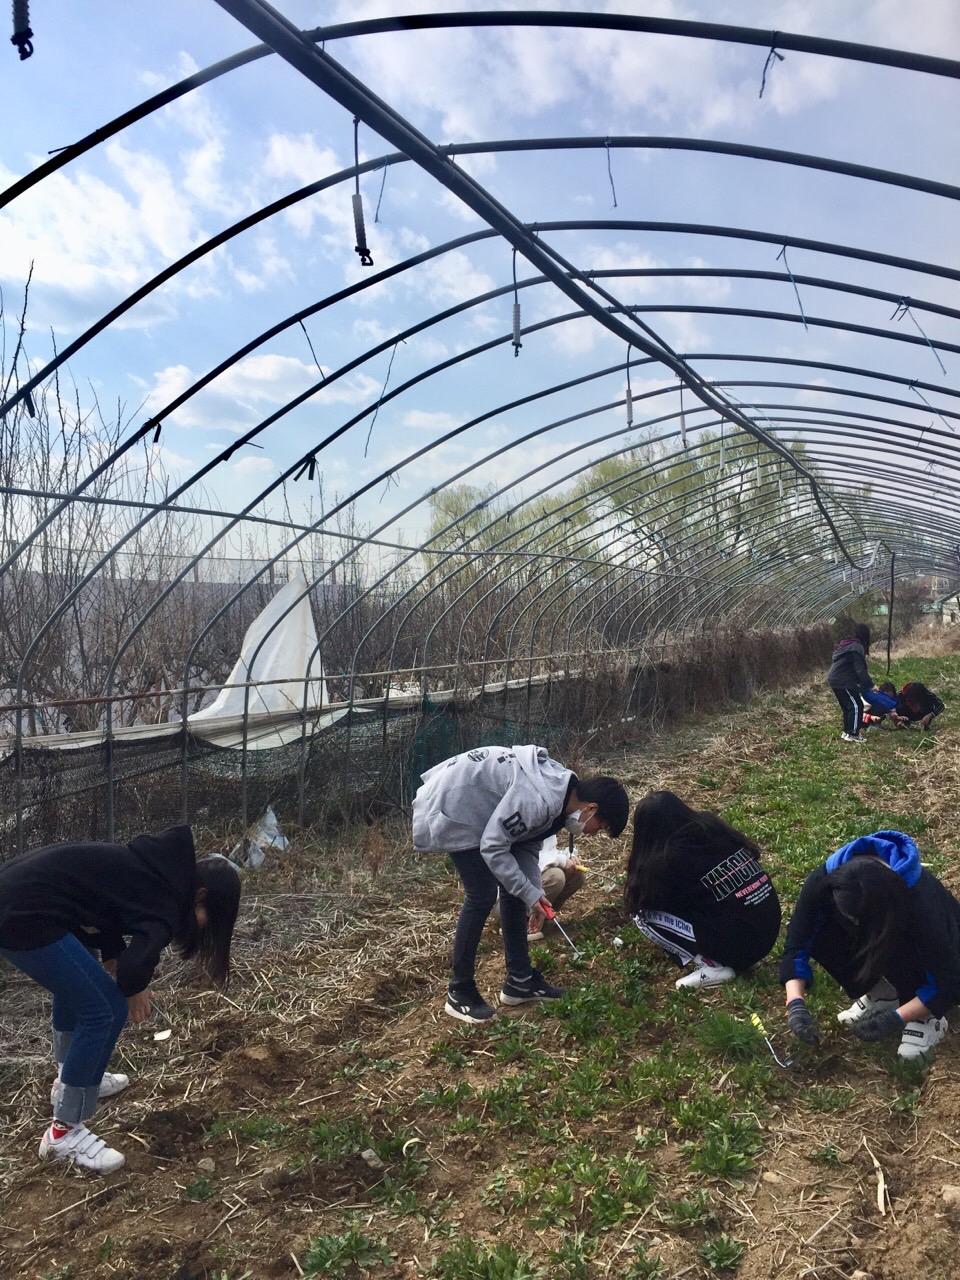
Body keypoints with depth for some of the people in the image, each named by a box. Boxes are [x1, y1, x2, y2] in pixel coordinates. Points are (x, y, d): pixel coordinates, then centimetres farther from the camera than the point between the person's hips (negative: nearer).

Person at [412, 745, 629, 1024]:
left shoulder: (562, 792, 1)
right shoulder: (538, 801, -30)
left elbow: (525, 843, 9)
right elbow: (492, 847, -25)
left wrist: (535, 892, 0)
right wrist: (530, 894, -16)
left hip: (476, 806, 10)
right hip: (451, 804, -10)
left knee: (513, 888, 8)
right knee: (482, 895, -9)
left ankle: (520, 979, 17)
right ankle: (459, 992, 5)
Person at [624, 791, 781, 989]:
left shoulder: (673, 857, -13)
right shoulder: (713, 826, 5)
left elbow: (639, 902, 1)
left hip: (739, 943, -7)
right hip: (770, 930, 7)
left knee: (643, 916, -1)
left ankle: (712, 966, -4)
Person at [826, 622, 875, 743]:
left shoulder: (846, 644, 15)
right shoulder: (857, 647, -15)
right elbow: (860, 669, -18)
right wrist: (871, 685, -13)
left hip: (835, 679, 10)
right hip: (843, 681, -10)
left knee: (847, 706, 17)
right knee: (856, 706, -4)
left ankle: (847, 731, 23)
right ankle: (852, 734, -1)